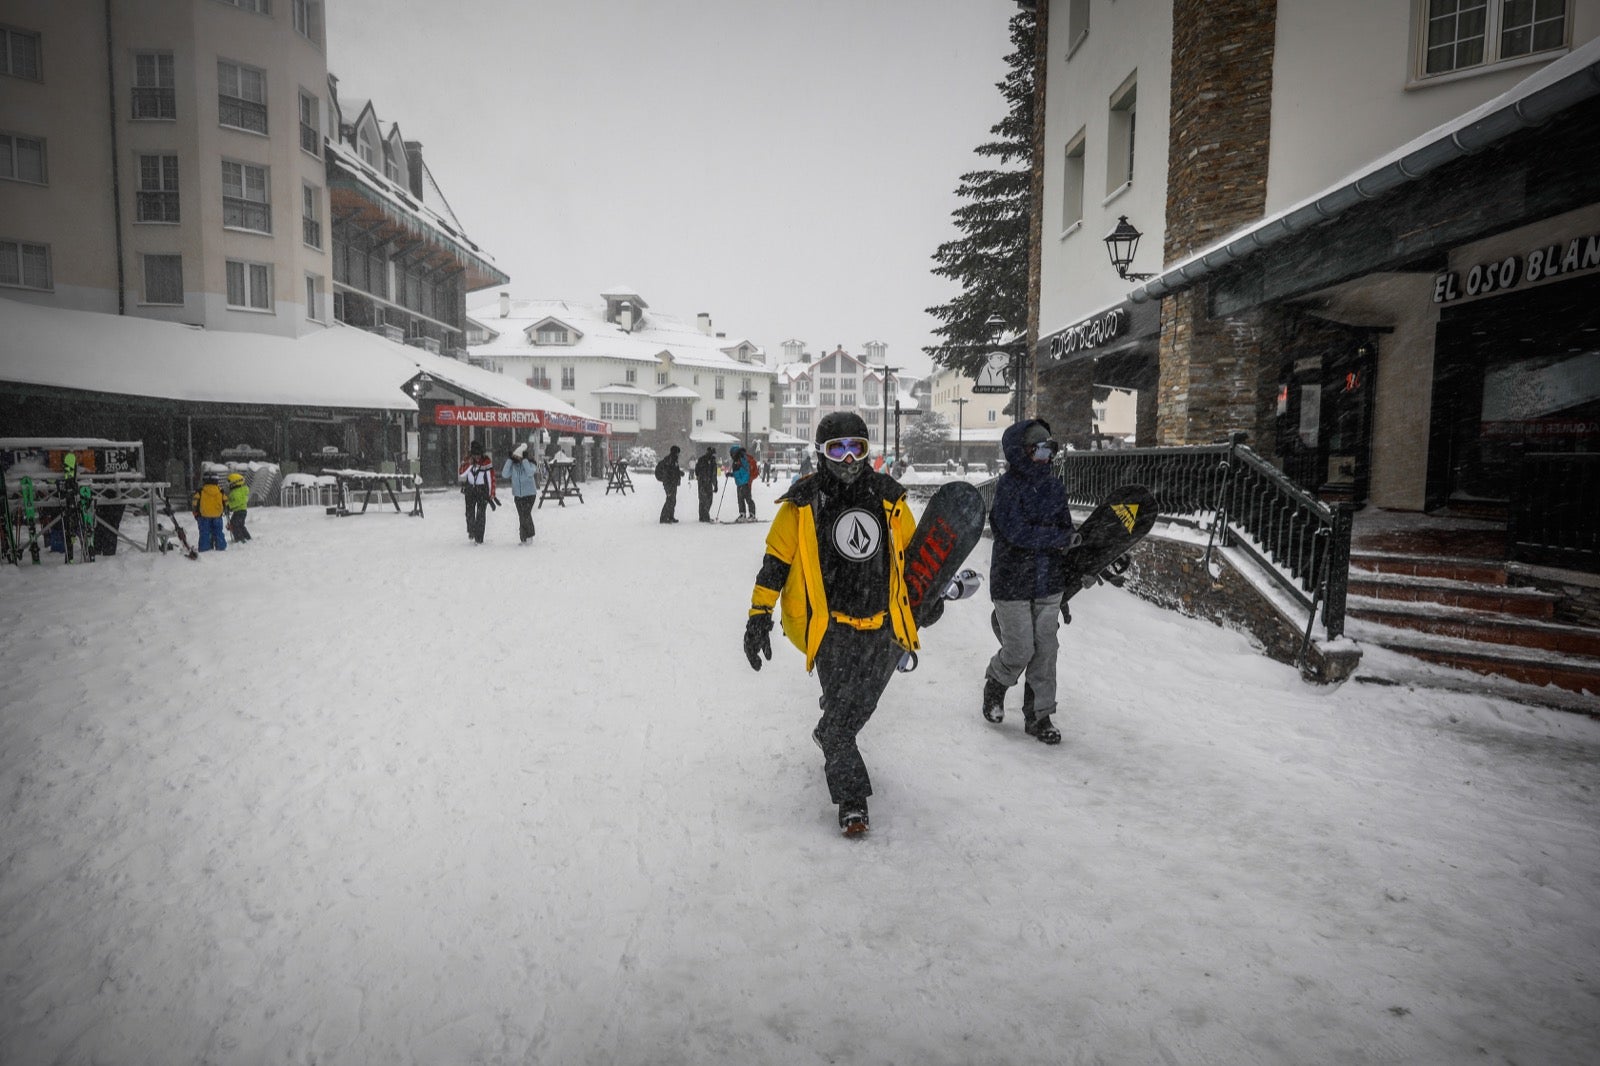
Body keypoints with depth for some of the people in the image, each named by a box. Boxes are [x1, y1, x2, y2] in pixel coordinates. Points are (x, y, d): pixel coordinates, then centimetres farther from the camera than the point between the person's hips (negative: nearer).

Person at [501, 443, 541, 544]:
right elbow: (504, 474, -9)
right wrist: (509, 460, -12)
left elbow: (530, 473, -26)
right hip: (517, 495, 4)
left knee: (526, 515, -14)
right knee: (521, 517, 7)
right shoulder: (513, 465, 2)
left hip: (529, 494, -4)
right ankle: (523, 538, 16)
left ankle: (530, 535, 2)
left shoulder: (530, 463, -6)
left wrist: (524, 460, -25)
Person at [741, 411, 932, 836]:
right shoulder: (803, 503, -5)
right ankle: (851, 799, 11)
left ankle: (828, 737, 50)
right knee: (841, 712, -6)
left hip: (884, 626, 4)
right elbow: (775, 561, -2)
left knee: (858, 707, 17)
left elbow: (911, 551, 17)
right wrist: (759, 615, -5)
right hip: (832, 629, -3)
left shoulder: (888, 496, 4)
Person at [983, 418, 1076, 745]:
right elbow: (1018, 533, -22)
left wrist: (1066, 587, 12)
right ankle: (994, 686, 31)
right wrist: (1062, 539, -12)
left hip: (1049, 584, 5)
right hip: (1012, 584, -5)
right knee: (1020, 651, -1)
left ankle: (1039, 715, 21)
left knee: (1045, 651, 8)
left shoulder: (1054, 485, 7)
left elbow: (1066, 530, 13)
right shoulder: (1007, 486, -12)